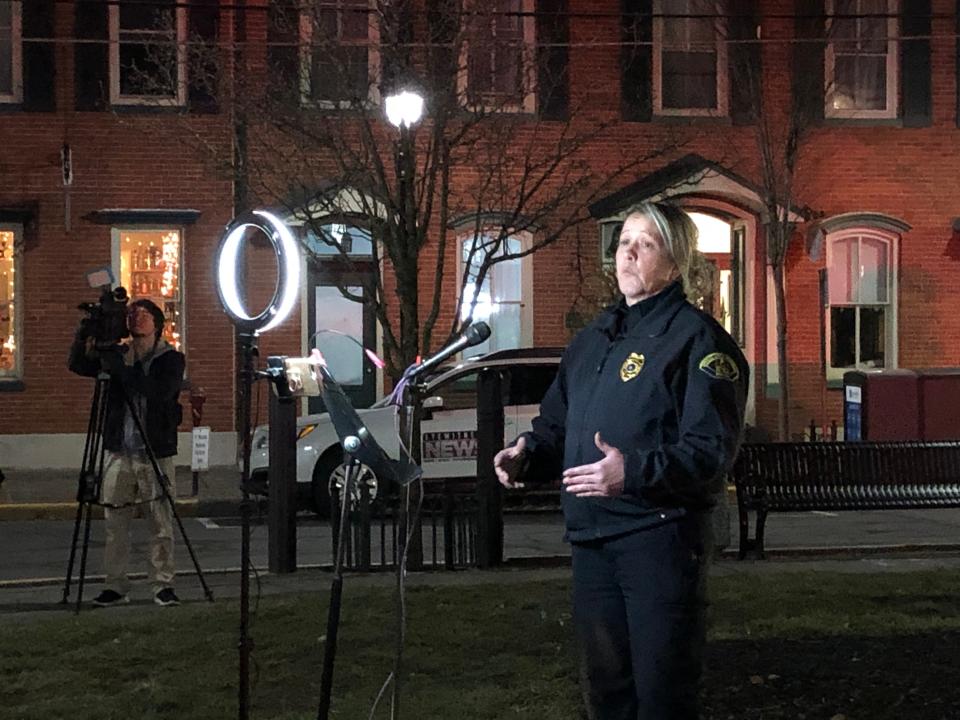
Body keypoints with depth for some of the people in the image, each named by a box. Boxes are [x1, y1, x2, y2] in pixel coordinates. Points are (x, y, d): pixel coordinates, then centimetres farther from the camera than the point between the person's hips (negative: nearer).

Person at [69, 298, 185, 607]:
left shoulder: (171, 360, -1)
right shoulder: (117, 357, 10)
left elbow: (159, 392, -19)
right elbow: (77, 364, 3)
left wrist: (120, 368, -23)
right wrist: (85, 334, -13)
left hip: (156, 454, -3)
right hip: (119, 452, 3)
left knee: (161, 523, -2)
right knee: (115, 521, 3)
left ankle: (163, 585, 5)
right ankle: (116, 585, 10)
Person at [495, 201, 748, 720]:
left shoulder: (696, 338, -8)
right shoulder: (593, 339, 18)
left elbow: (712, 448, -16)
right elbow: (556, 424, 25)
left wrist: (634, 472, -29)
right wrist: (527, 455, 3)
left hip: (659, 536, -8)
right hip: (591, 539, 8)